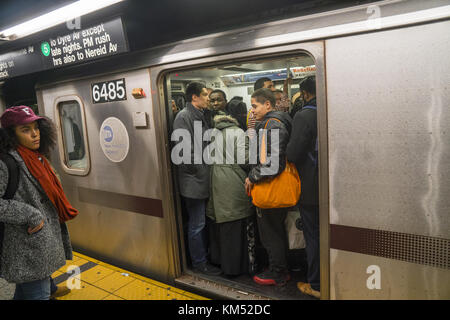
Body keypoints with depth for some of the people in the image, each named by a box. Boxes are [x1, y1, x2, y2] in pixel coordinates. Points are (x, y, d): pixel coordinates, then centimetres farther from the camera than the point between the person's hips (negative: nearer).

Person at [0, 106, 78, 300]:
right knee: (38, 294, 0)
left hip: (43, 245, 9)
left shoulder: (38, 159, 11)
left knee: (24, 292, 24)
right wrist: (30, 215, -23)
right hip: (28, 250, -9)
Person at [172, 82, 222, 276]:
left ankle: (204, 255, 35)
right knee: (196, 225, 3)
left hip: (204, 179, 9)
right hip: (193, 181, -9)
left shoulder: (201, 115, 15)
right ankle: (199, 263, 18)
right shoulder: (184, 116, -14)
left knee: (202, 222, 20)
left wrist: (207, 170, 12)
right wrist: (198, 171, -14)